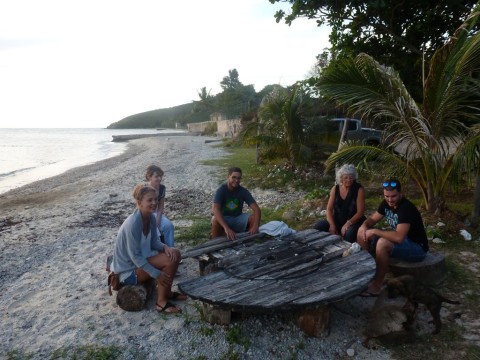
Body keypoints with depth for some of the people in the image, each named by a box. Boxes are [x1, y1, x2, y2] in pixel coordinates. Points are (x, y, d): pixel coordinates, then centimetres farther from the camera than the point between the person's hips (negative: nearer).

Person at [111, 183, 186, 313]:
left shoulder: (151, 217, -4)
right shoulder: (132, 224, -29)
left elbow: (154, 242, 5)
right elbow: (135, 256, -27)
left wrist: (165, 247, -17)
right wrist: (157, 274, -24)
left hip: (142, 259, 8)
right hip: (128, 270, -8)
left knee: (174, 254, -3)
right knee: (170, 261, -21)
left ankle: (166, 291, 14)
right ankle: (161, 302, -6)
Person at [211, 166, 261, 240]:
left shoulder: (243, 191, -12)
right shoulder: (221, 190, -20)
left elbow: (256, 209, -18)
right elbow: (215, 209, -35)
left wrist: (255, 226, -38)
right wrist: (226, 228, -50)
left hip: (238, 218, 3)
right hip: (224, 219, -3)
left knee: (254, 218, -23)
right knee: (216, 220, -35)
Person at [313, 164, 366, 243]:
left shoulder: (359, 189, -9)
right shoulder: (335, 189, 2)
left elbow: (360, 212, -13)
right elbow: (329, 209, 0)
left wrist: (348, 223, -27)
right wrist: (332, 225, -16)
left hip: (354, 222, -4)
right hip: (337, 221, 4)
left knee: (349, 234, -38)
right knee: (318, 226, -19)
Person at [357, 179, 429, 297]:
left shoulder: (406, 208, -28)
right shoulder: (386, 203, -3)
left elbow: (399, 237, -39)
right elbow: (372, 218, 8)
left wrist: (375, 231, -28)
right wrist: (364, 226, -16)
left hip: (417, 248, -9)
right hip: (397, 240, 9)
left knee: (382, 243, -36)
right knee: (363, 232, -1)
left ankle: (376, 286, -21)